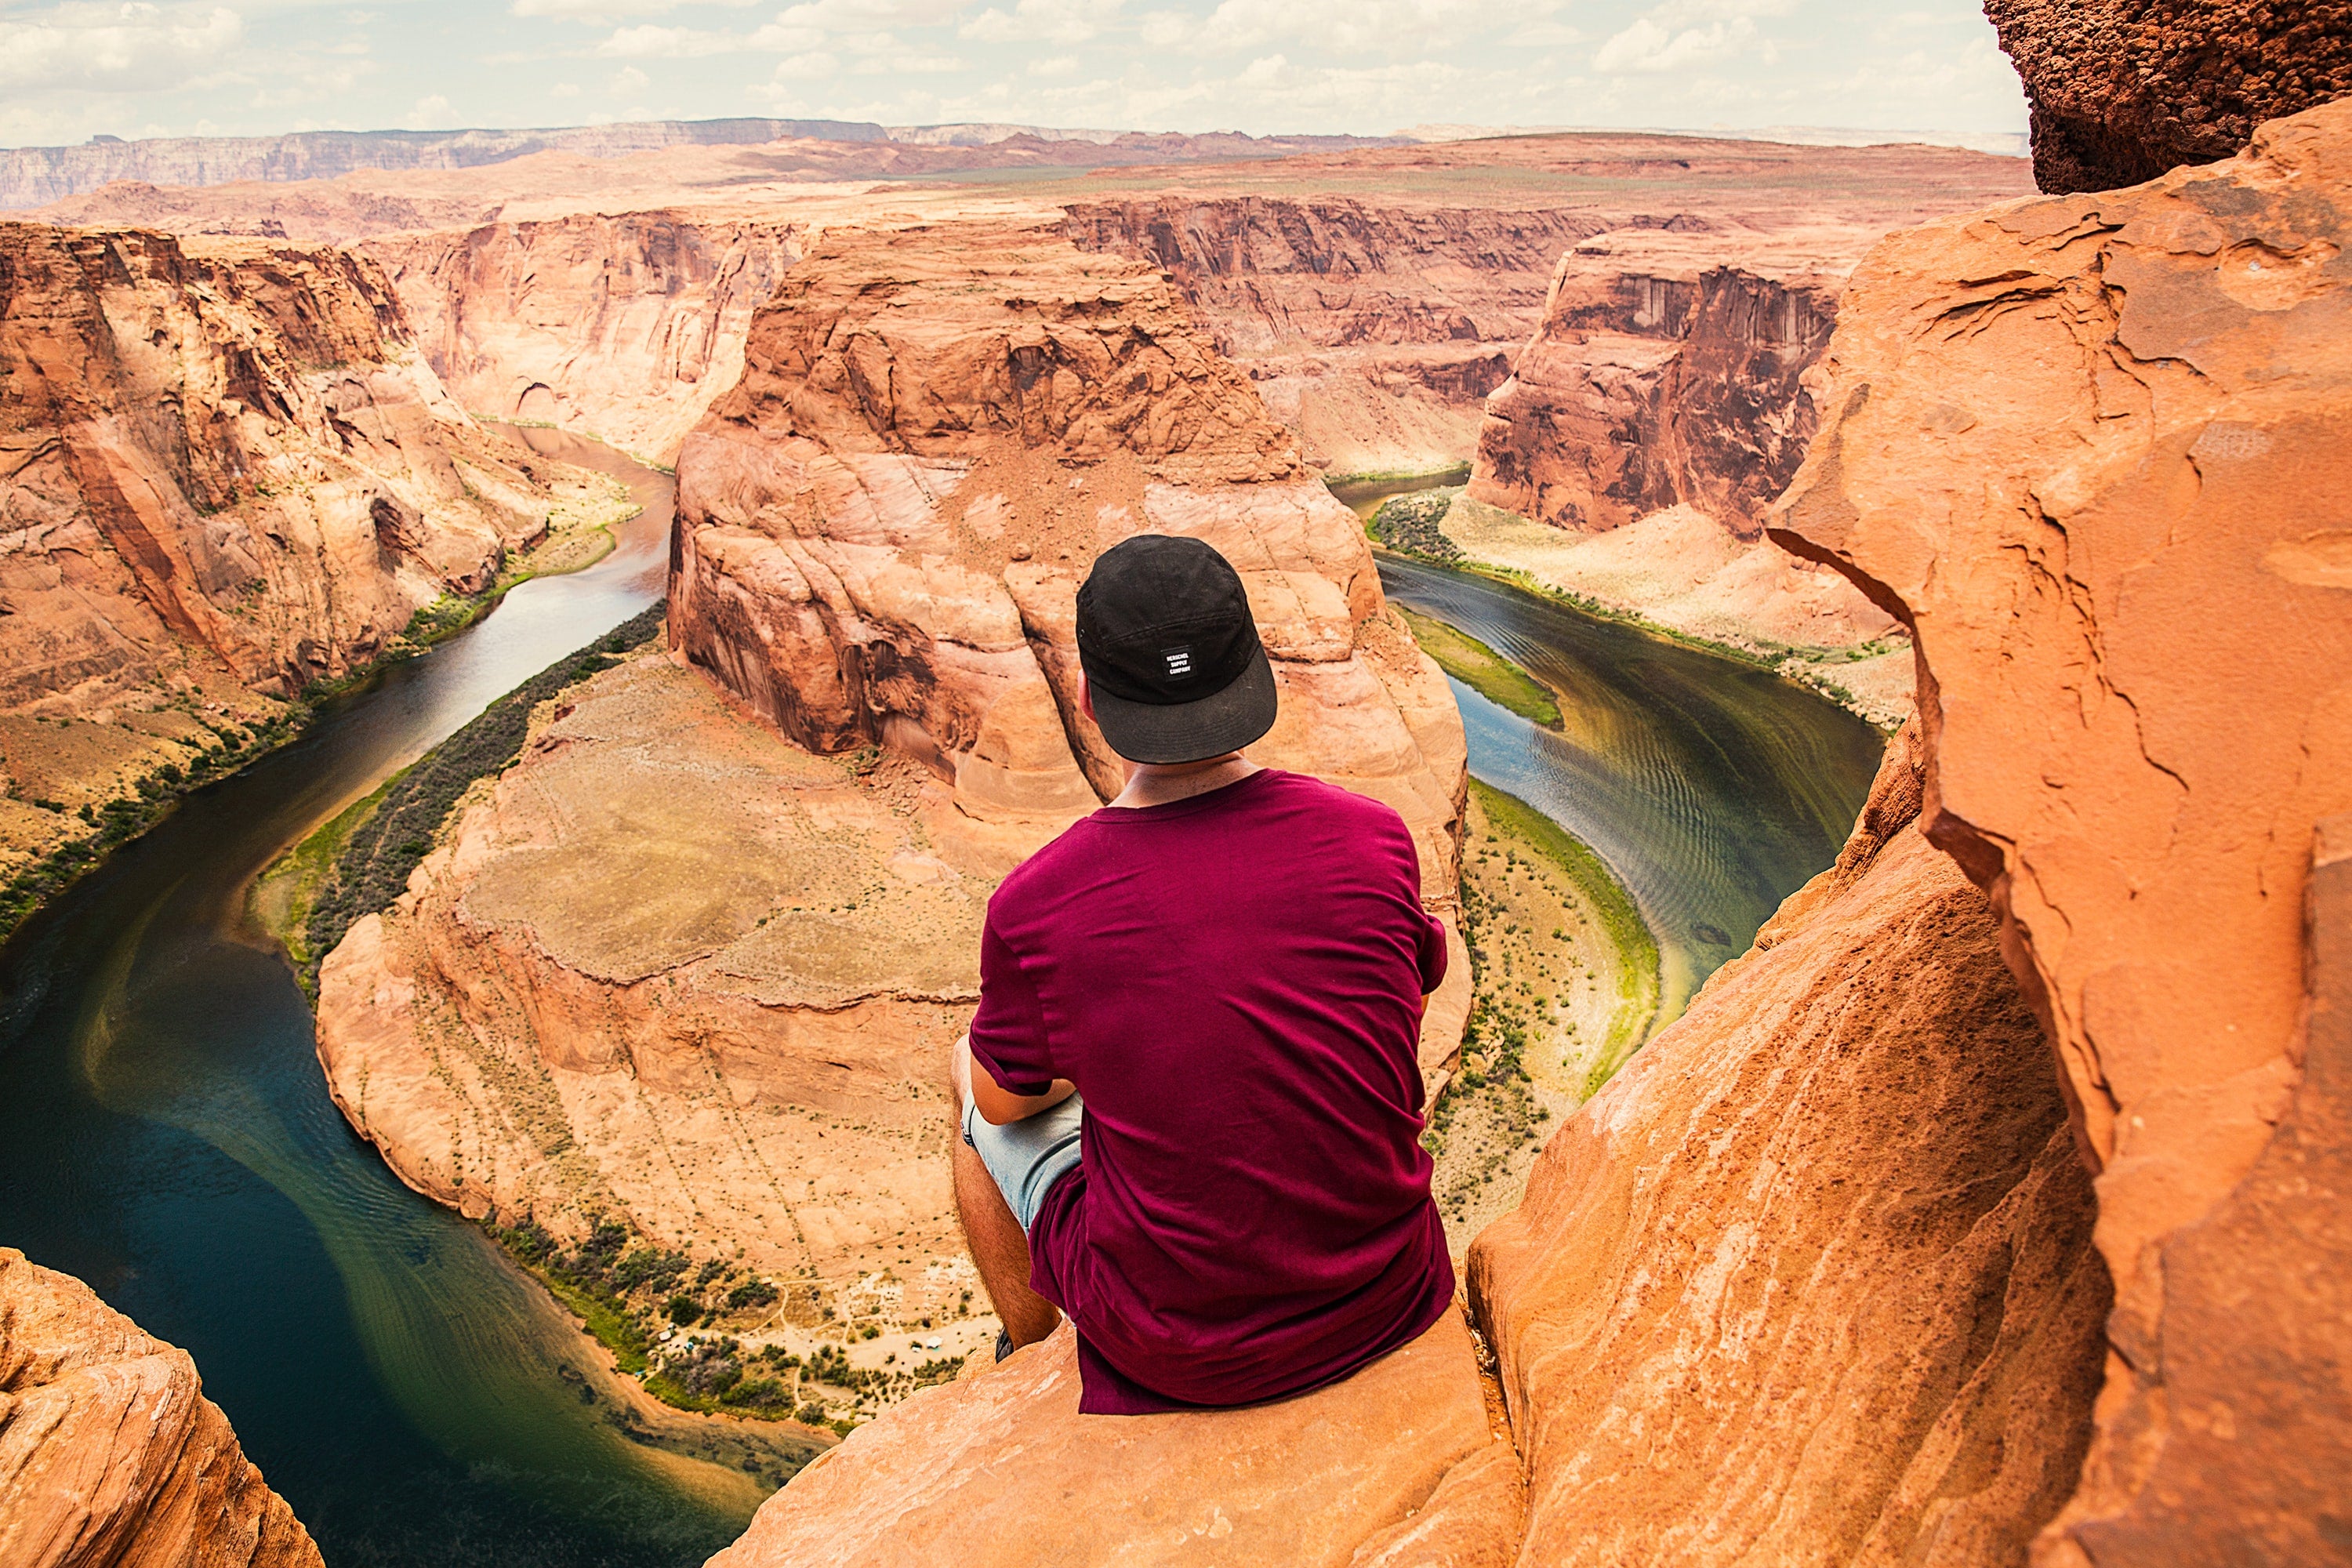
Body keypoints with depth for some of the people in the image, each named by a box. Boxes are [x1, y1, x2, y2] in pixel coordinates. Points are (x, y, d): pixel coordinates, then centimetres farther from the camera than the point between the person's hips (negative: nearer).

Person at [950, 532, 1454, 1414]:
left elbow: (1006, 1099, 0)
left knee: (972, 1073, 20)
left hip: (1172, 1351, -2)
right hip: (1387, 1307, 3)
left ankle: (1029, 1350, 43)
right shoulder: (1375, 840, -14)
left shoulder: (1034, 910, -21)